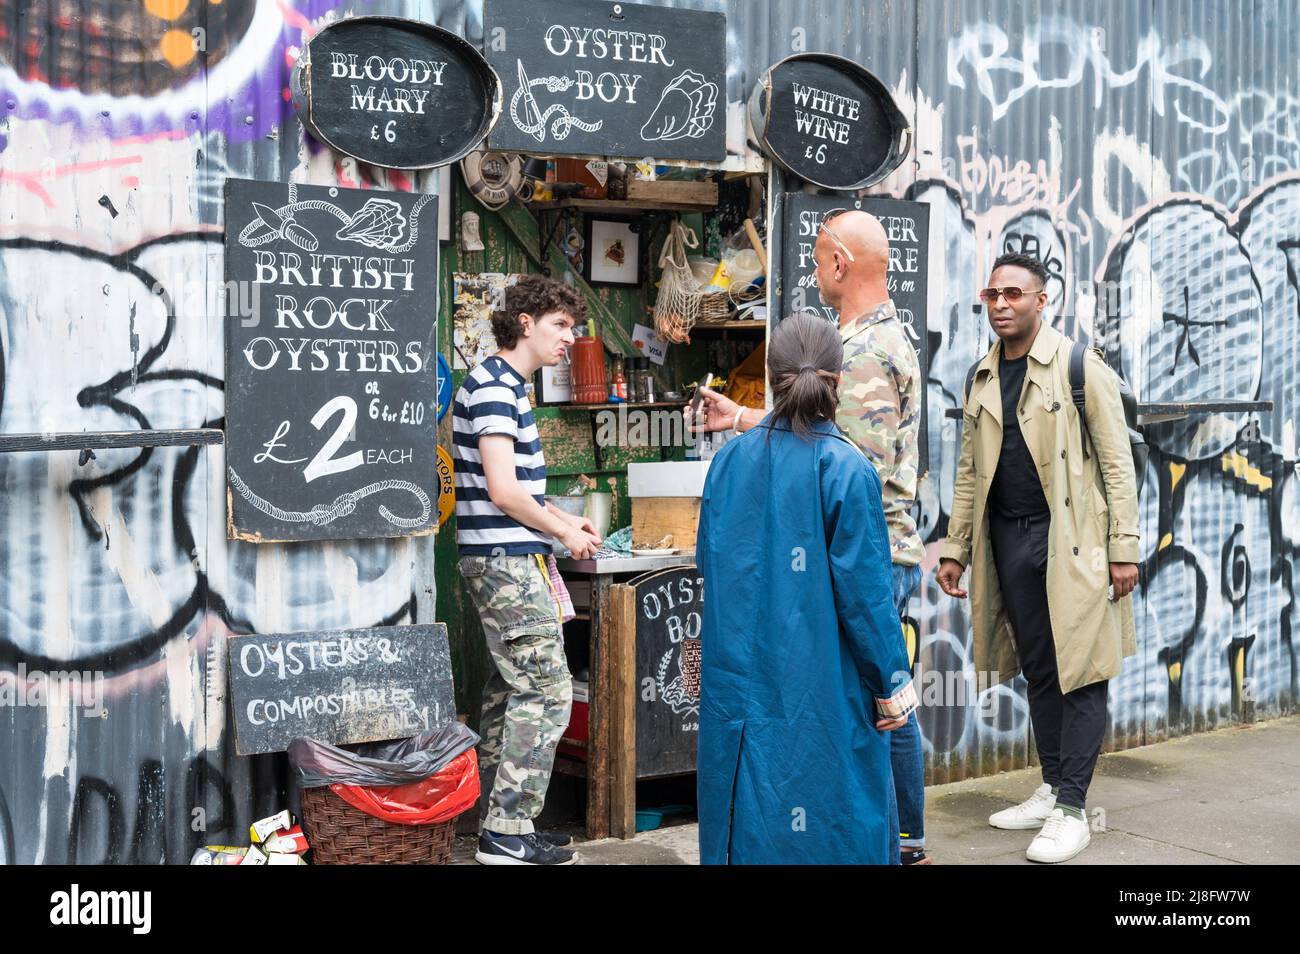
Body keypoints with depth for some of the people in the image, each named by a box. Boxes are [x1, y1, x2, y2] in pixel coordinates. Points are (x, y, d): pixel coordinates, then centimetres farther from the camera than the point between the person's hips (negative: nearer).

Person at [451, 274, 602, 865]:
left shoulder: (504, 384, 18)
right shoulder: (494, 387, -14)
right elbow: (503, 490, -20)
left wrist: (562, 520, 16)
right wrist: (564, 533, -8)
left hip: (506, 560, 11)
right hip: (507, 561, -11)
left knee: (511, 690, 13)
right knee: (547, 690, -9)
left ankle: (498, 823, 20)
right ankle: (509, 834, -4)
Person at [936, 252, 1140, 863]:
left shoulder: (1079, 367, -4)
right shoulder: (981, 378, 13)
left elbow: (1116, 461, -6)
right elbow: (969, 470, 16)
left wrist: (1123, 547, -12)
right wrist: (955, 548, 13)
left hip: (1070, 535, -5)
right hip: (1008, 537, 5)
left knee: (1078, 671, -3)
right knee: (1037, 669, 12)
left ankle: (1071, 810, 2)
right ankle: (1051, 791, 22)